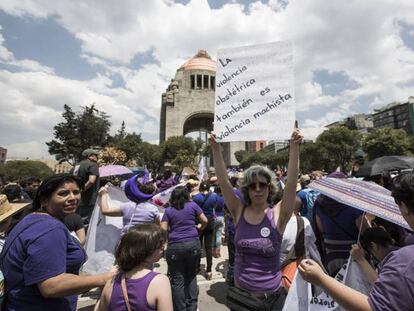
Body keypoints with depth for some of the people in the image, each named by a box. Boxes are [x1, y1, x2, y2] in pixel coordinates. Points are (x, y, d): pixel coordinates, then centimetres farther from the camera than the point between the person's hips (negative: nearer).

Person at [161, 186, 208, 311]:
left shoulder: (168, 210, 3)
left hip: (174, 246, -1)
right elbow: (205, 221, 3)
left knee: (177, 280, 11)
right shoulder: (193, 205, 2)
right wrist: (198, 228, 21)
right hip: (193, 244, 1)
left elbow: (163, 229, -2)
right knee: (191, 276, 19)